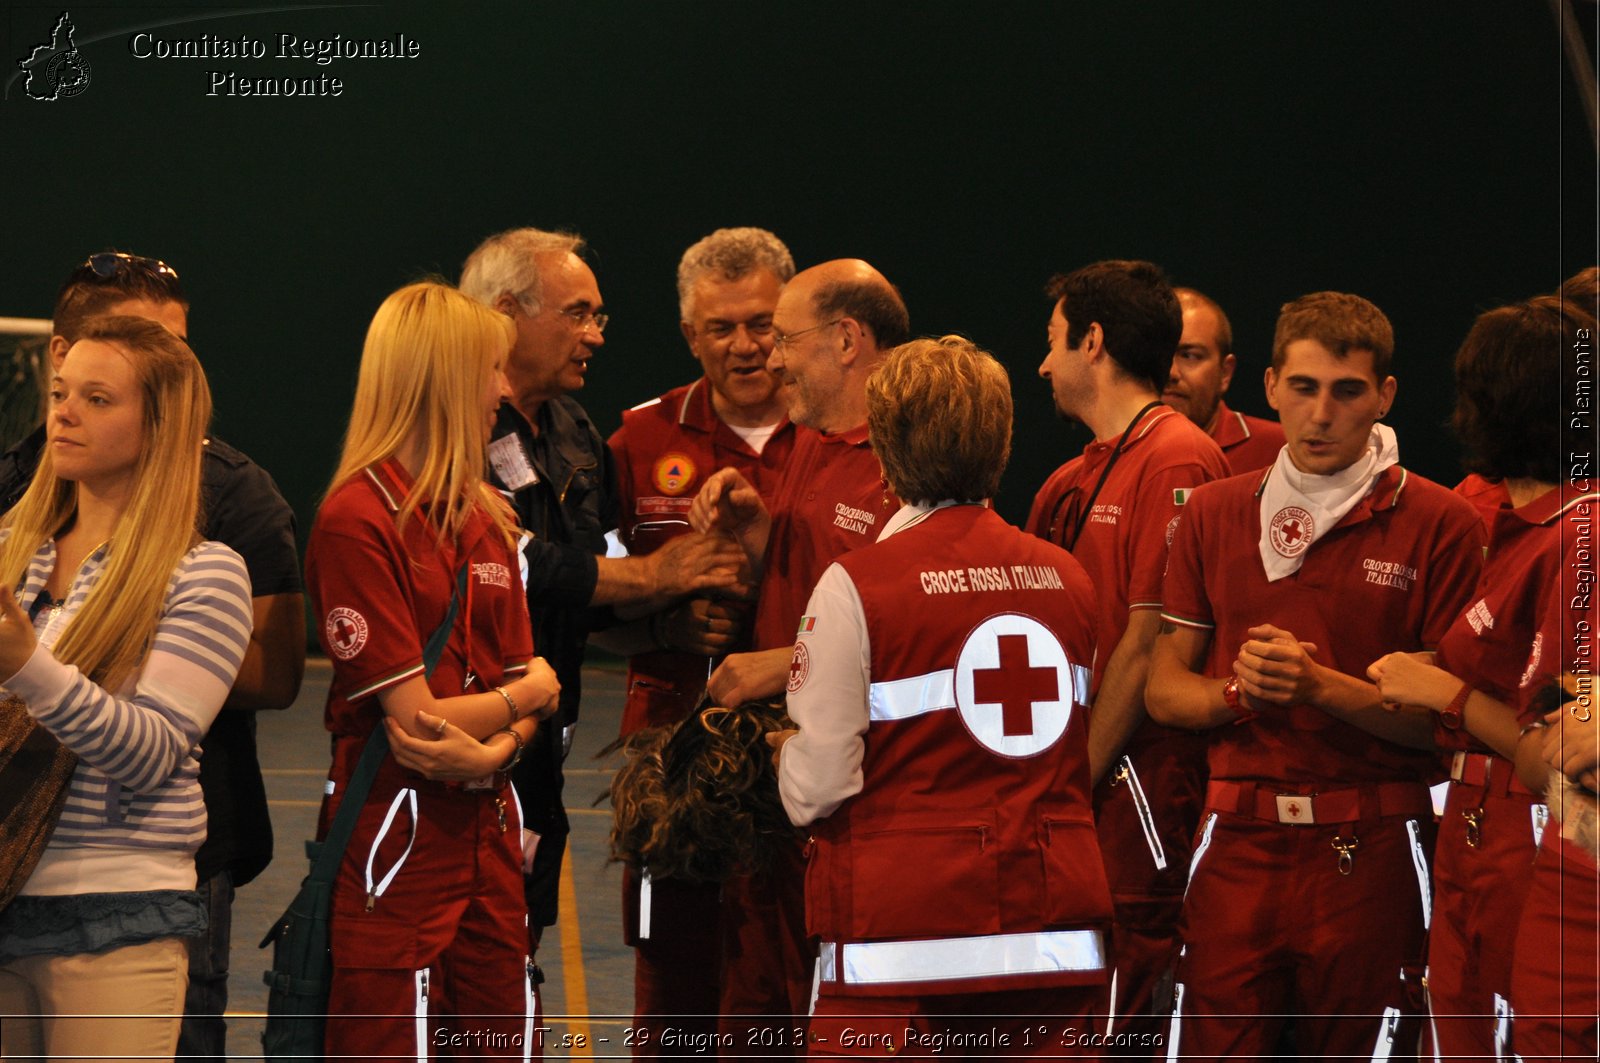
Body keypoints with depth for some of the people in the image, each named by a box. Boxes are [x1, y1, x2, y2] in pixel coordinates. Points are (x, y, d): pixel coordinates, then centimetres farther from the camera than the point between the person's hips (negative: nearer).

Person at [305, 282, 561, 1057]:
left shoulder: (486, 518, 13)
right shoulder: (356, 520, -13)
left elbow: (528, 697, 8)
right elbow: (413, 715, -16)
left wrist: (491, 753, -15)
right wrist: (529, 692, 1)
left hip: (489, 836, 8)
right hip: (397, 841, -8)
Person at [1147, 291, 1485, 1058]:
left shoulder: (1440, 524, -1)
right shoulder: (1213, 515, 12)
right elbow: (1163, 690, 12)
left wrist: (1324, 687, -18)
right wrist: (1240, 692, -9)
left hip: (1371, 848, -3)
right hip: (1237, 841, 3)